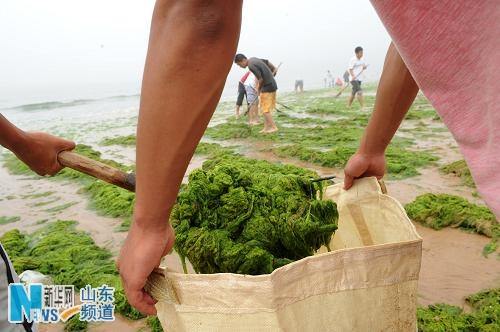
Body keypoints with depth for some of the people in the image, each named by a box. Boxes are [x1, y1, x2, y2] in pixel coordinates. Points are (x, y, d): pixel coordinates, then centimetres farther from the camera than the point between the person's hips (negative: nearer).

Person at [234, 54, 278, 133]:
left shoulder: (251, 65, -19)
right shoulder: (253, 59, 10)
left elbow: (261, 79, -19)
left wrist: (258, 89, -3)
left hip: (267, 87, -10)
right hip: (272, 85, 10)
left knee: (265, 109, -4)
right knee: (264, 108, 11)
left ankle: (273, 127, -3)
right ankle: (266, 127, 12)